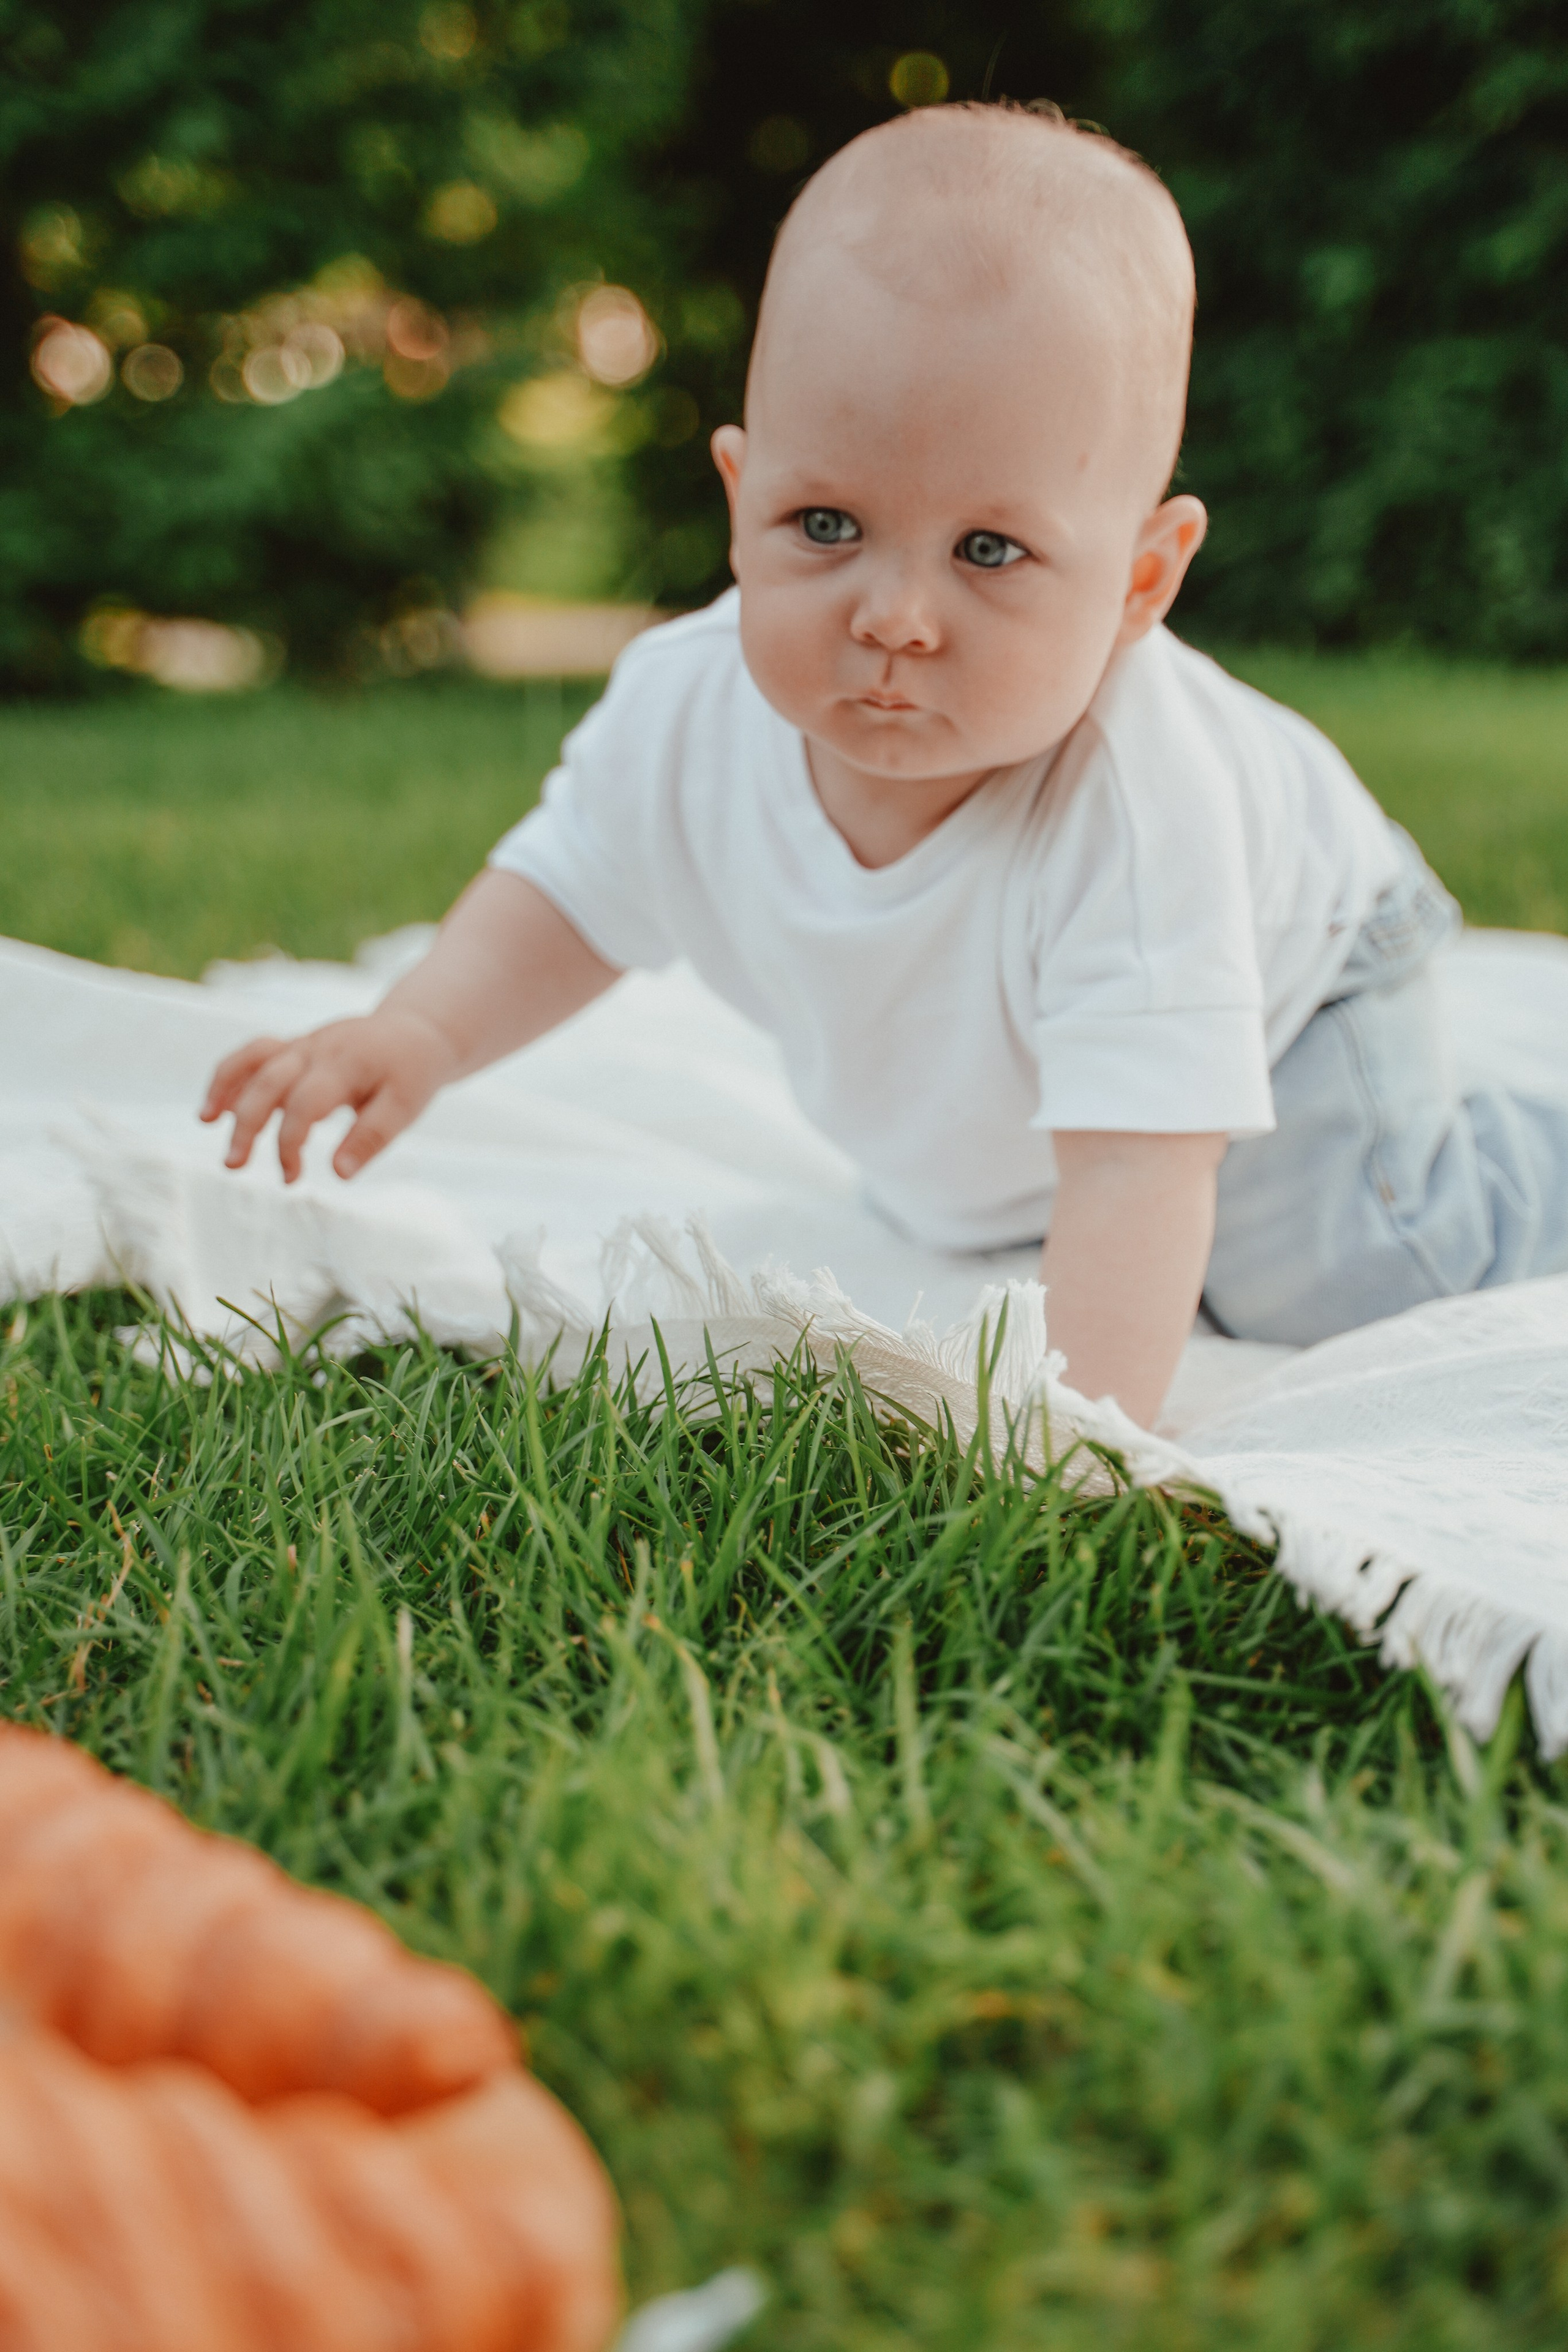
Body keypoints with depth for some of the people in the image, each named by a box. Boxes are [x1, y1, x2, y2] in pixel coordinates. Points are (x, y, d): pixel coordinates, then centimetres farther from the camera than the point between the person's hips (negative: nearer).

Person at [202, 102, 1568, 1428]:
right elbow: (573, 892, -10)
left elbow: (1135, 1169, -48)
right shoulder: (685, 710, -30)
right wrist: (420, 1040, -26)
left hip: (1277, 986, -4)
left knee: (1324, 1283, -19)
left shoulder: (1126, 809, -47)